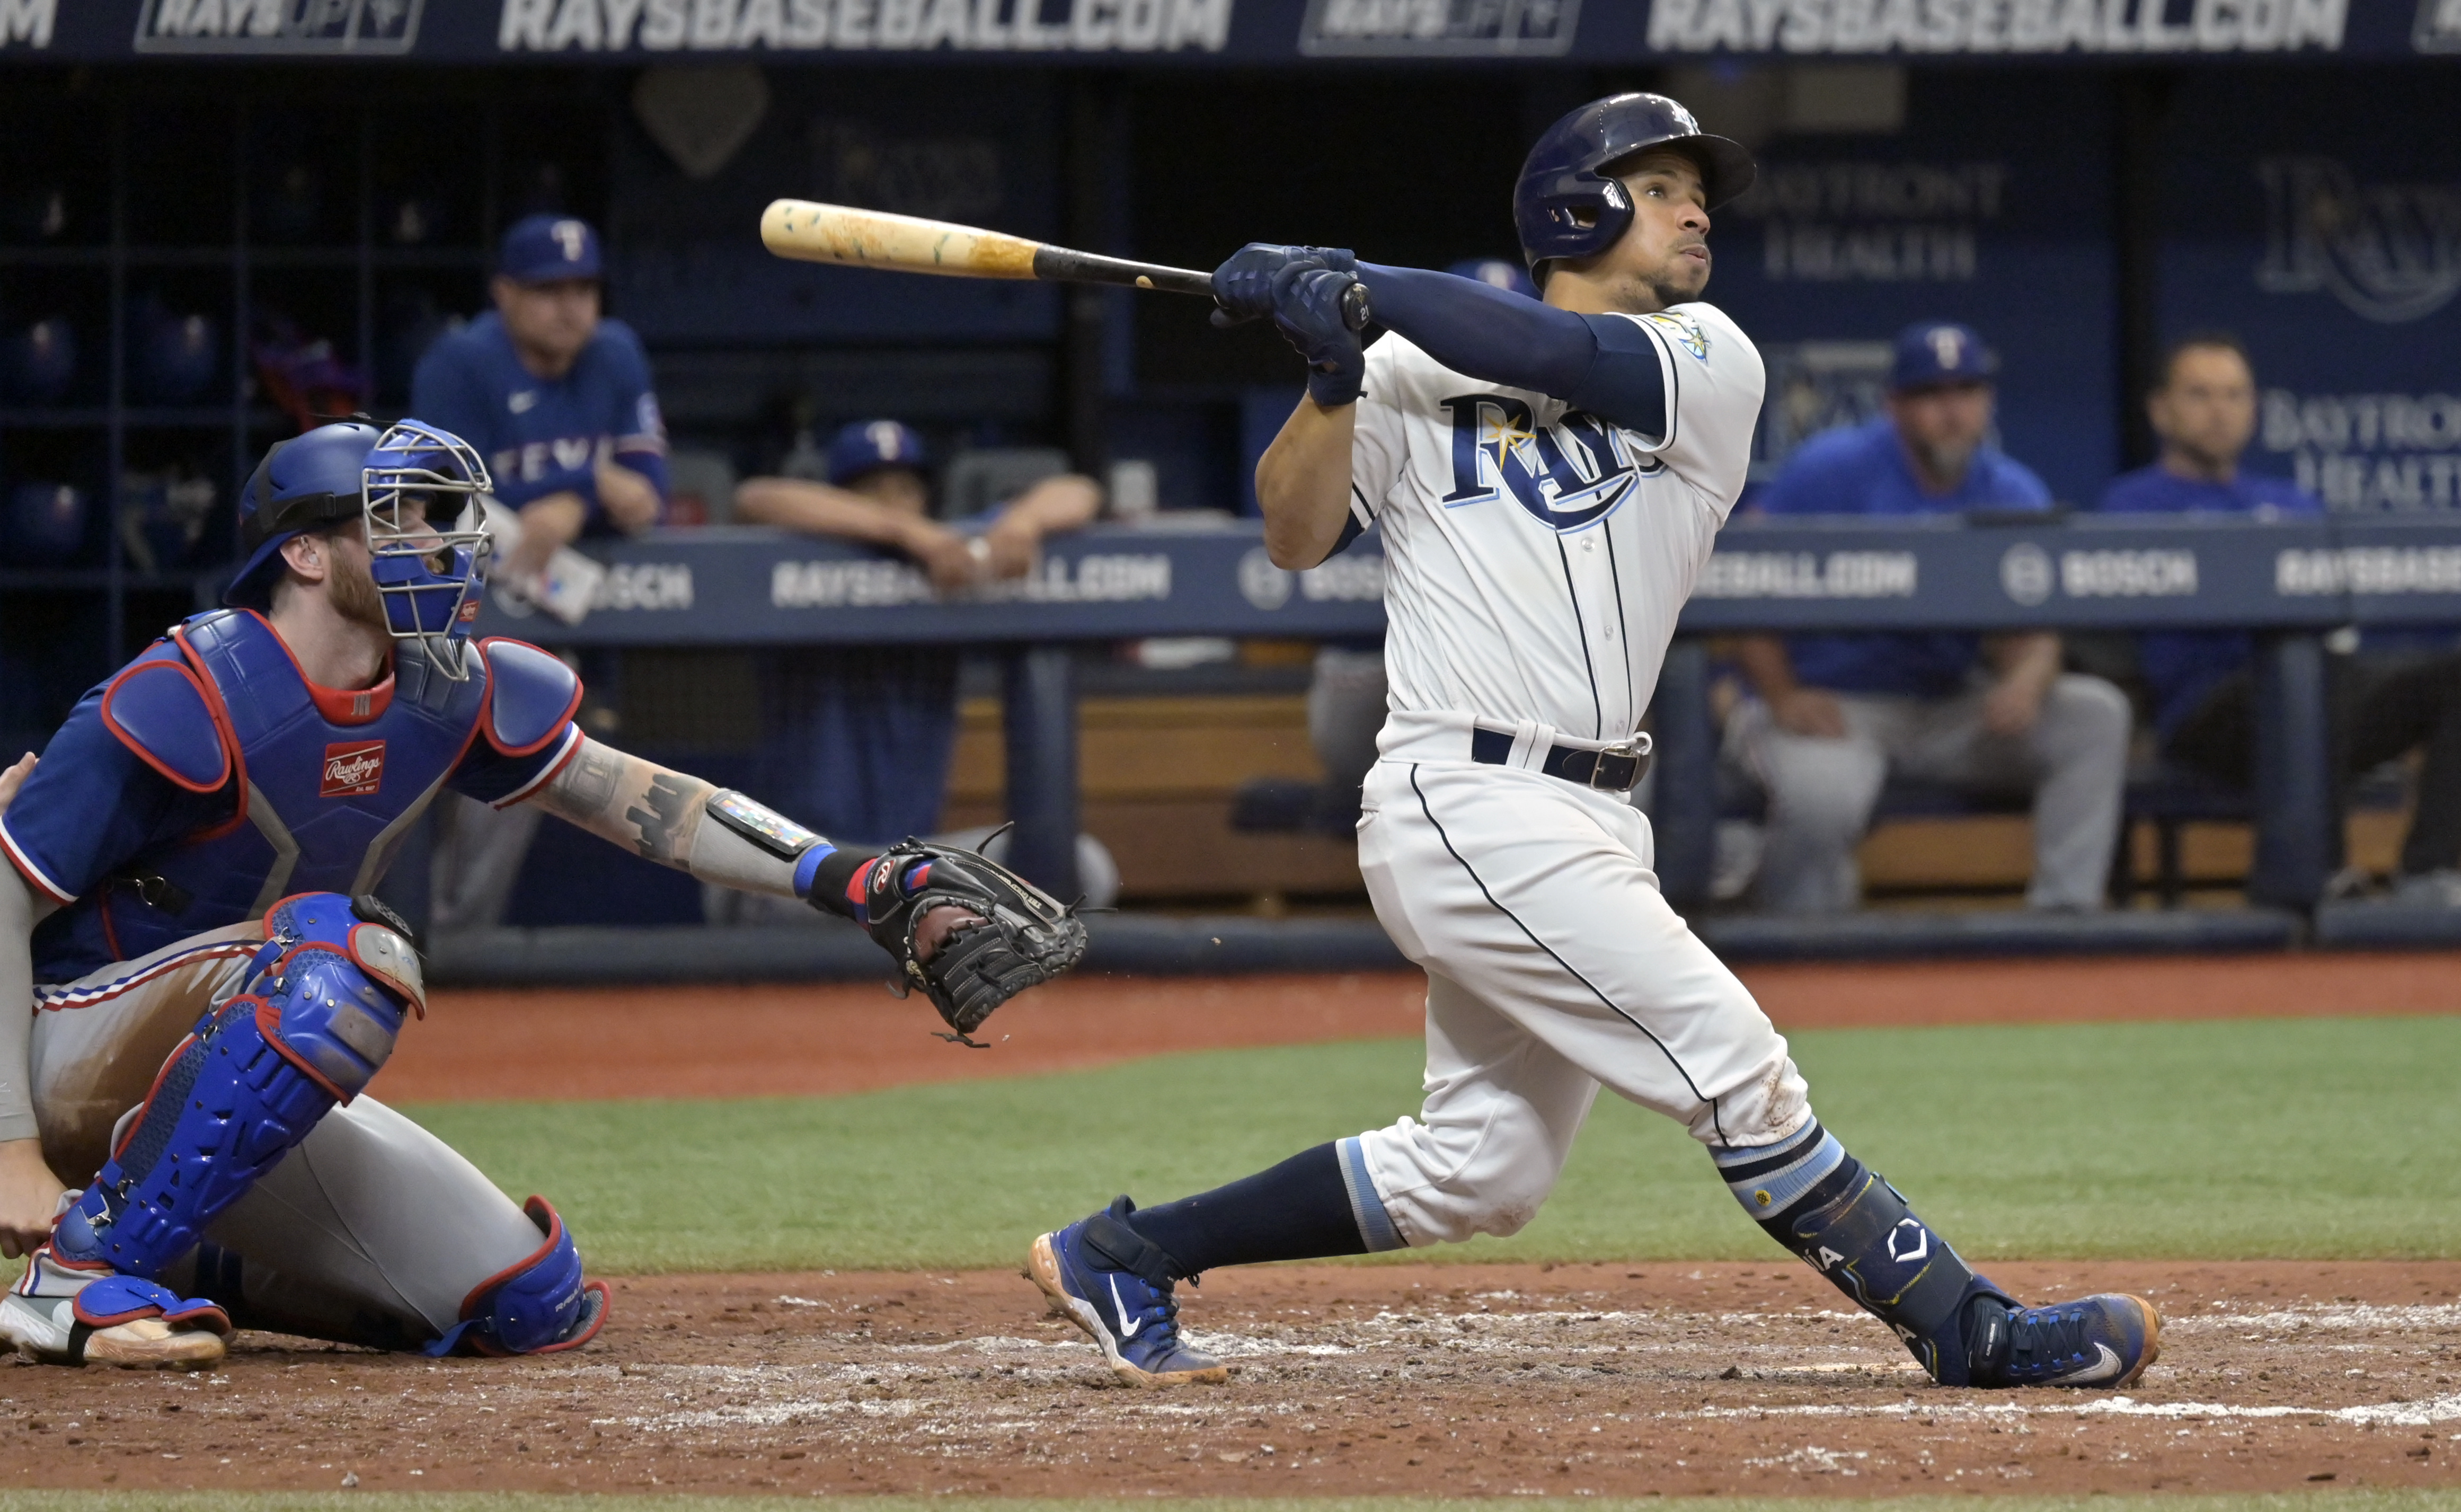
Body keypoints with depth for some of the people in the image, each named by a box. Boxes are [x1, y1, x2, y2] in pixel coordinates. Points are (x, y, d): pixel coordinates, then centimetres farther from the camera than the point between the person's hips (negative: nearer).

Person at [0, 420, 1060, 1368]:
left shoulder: (448, 694, 0)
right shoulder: (188, 701, -23)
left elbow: (633, 800, 7)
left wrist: (857, 884, -4)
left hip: (242, 1113, 8)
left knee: (533, 1304, 0)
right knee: (346, 955, -35)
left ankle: (173, 1262, 10)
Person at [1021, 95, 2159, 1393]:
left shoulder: (1708, 365, 9)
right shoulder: (1416, 372, 5)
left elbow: (1564, 358, -10)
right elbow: (1294, 538, 0)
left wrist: (1363, 290, -12)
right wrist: (1333, 370, -14)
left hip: (1585, 821, 6)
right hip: (1469, 804, -6)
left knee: (1475, 1175, 11)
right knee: (1735, 1066, -13)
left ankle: (1120, 1255, 22)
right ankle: (1968, 1332, -10)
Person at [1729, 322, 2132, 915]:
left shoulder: (2014, 497, 3)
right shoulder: (1829, 472, -9)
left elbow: (2026, 632, -5)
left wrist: (2026, 680, -29)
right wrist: (1782, 699, -20)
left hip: (1950, 710, 4)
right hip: (1831, 704, -4)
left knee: (2095, 714, -15)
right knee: (1821, 796, -38)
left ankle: (2065, 913, -17)